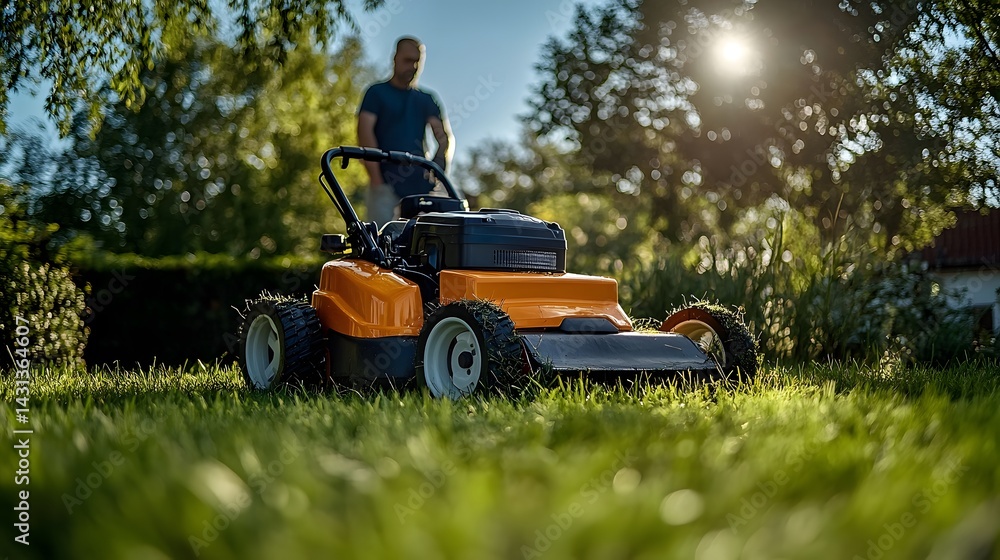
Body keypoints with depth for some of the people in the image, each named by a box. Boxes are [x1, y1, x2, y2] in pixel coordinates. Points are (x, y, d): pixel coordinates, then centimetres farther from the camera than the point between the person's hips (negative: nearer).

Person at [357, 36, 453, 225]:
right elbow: (365, 132, -5)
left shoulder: (427, 99, 19)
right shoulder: (377, 93, 8)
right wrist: (376, 179, -16)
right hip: (385, 183, -3)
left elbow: (446, 136, 8)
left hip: (420, 183, 4)